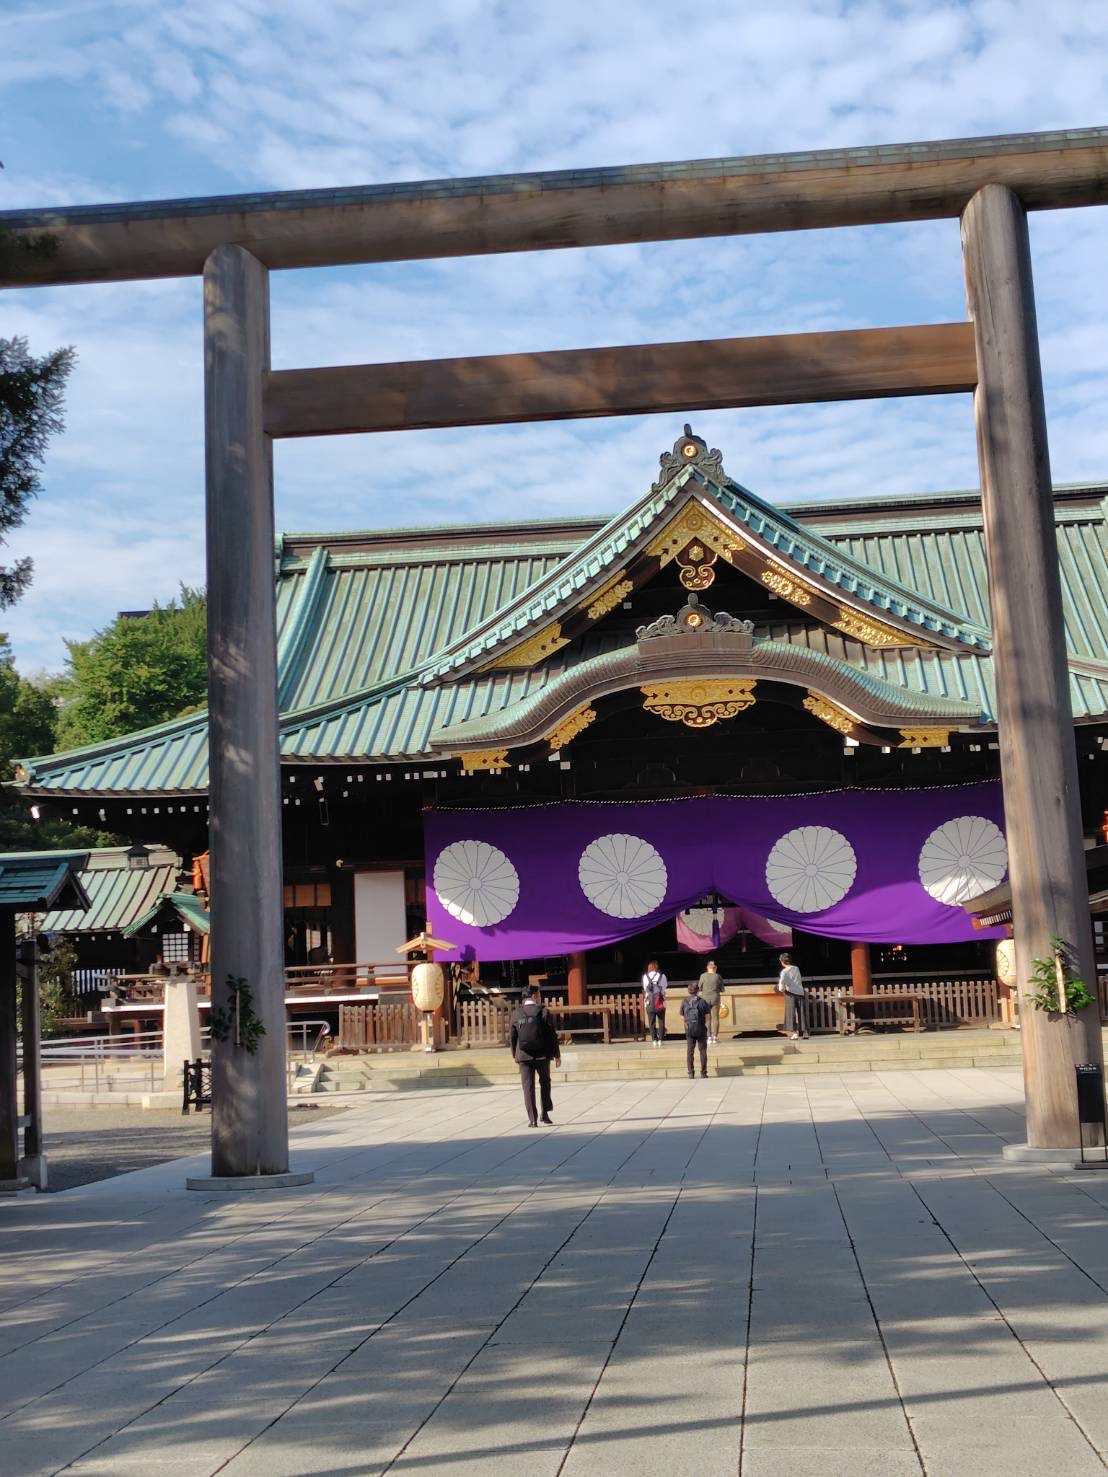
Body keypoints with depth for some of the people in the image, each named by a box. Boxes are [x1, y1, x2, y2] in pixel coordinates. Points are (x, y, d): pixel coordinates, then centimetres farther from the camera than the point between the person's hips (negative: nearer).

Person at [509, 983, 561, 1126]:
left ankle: (532, 1119, 0)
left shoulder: (516, 1014, -1)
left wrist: (515, 1055, 14)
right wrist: (557, 1055, 2)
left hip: (524, 1056, 1)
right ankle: (545, 1113, 15)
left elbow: (513, 1037, 3)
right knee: (544, 1082, 19)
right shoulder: (543, 1012, -7)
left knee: (528, 1087, 4)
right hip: (542, 1055, -1)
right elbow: (552, 1035, -6)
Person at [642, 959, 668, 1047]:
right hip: (660, 1003, -1)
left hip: (649, 1003, 1)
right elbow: (665, 987, 4)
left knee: (652, 1022, 6)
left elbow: (645, 989, 2)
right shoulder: (662, 976, -4)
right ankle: (660, 1039, 2)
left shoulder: (645, 977, -2)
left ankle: (654, 1040, 1)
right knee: (661, 1021, 8)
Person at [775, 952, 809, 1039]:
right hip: (800, 992, 4)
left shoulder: (784, 971, -3)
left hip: (791, 993, -4)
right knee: (801, 1013, 9)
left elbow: (782, 981, -17)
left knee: (791, 1013, 1)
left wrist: (781, 989, 3)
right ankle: (805, 1032, 8)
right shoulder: (796, 968, 12)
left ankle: (795, 1033, -6)